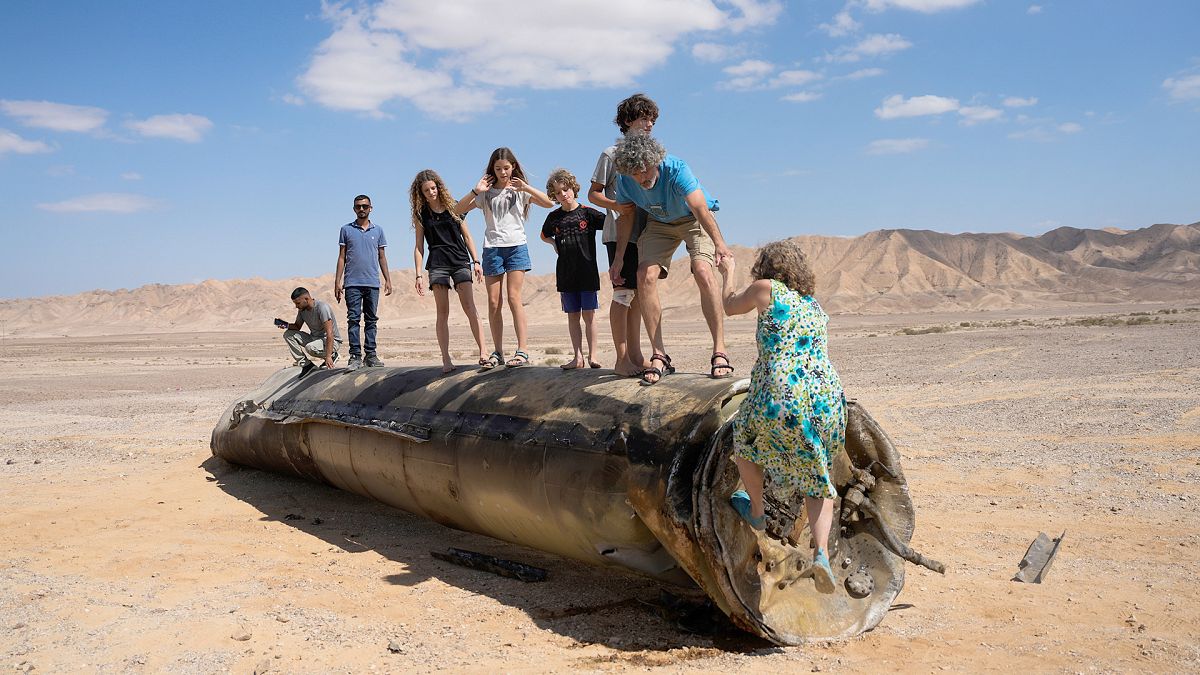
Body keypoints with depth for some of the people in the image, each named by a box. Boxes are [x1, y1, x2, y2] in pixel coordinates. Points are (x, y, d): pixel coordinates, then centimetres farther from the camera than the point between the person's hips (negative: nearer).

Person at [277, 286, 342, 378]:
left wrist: (328, 357, -34)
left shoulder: (322, 307, -24)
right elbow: (297, 326, 17)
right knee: (288, 334, -7)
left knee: (310, 347, -36)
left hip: (332, 340, -8)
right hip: (314, 338, 8)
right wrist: (286, 325, -8)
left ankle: (332, 355, -5)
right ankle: (306, 365, -6)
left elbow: (330, 334, -29)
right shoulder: (302, 309, 0)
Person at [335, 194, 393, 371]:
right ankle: (355, 356, -3)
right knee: (353, 319, -4)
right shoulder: (346, 229, 8)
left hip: (373, 283, 2)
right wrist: (337, 281, 1)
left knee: (371, 319, 5)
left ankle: (371, 355, 9)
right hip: (352, 283, -2)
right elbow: (342, 257, 8)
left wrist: (388, 279, 7)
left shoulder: (378, 230, 12)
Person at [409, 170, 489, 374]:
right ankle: (446, 360, 0)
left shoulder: (453, 207, 8)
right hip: (437, 265, 0)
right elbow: (419, 246, 8)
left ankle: (483, 353, -14)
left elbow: (467, 236, 11)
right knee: (443, 312, -2)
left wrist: (476, 261, 2)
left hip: (460, 261, 0)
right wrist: (418, 275, 1)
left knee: (470, 307, -11)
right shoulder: (421, 214, 8)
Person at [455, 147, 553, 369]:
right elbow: (458, 210, 5)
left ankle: (522, 350, -12)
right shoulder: (486, 193, 12)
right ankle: (498, 352, 6)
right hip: (492, 248, 2)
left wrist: (526, 188, -12)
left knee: (514, 298, -12)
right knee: (493, 302, 0)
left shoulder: (520, 190, 8)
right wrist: (475, 191, -6)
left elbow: (549, 203, -4)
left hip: (517, 247, -2)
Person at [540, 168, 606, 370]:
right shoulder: (554, 217, 6)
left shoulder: (588, 213, -3)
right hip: (566, 274, 3)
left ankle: (592, 356, 6)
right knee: (573, 316, 6)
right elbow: (544, 236, 25)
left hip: (588, 272, -3)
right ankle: (578, 357, 10)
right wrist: (554, 243, 6)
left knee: (588, 314, -1)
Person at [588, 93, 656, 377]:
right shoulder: (612, 154, -1)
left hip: (644, 234, 7)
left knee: (637, 294, 9)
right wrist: (618, 205, -17)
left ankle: (635, 355, 15)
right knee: (624, 292, -9)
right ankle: (621, 359, -6)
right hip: (620, 233, -6)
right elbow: (593, 194, -1)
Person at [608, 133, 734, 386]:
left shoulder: (676, 169, -34)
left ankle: (720, 352, -24)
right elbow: (626, 216, -1)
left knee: (703, 270, -28)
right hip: (658, 222, 4)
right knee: (645, 276, -17)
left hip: (694, 219, -4)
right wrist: (619, 259, -5)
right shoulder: (624, 180, -20)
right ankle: (659, 357, -9)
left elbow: (700, 208, -47)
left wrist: (719, 243, -63)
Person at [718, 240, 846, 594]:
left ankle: (755, 510, 41)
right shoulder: (816, 307, 21)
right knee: (818, 482, 20)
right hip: (828, 402, 5)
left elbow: (729, 305, 23)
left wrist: (728, 272, 40)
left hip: (780, 401, -5)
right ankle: (821, 552, 2)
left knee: (743, 433, 26)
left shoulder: (766, 289, 5)